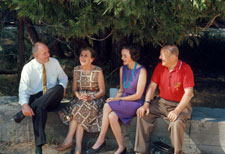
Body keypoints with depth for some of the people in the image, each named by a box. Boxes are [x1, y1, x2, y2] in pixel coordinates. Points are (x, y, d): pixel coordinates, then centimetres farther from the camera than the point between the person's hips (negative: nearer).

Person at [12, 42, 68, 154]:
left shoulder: (54, 62, 4)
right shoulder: (28, 68, -5)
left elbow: (63, 78, 16)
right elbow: (23, 89, -12)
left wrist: (62, 87, -10)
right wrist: (24, 104, -33)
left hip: (52, 99, 3)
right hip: (36, 98, -3)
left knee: (59, 88, -33)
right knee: (39, 109, -40)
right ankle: (39, 145, -42)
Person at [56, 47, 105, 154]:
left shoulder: (98, 71, -4)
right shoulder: (76, 70, 8)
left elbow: (102, 91, -3)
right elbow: (74, 89, 10)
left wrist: (91, 97, -20)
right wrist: (79, 96, -13)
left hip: (95, 99, -3)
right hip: (80, 99, 3)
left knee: (80, 109, -33)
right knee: (78, 108, -31)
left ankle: (69, 139, -32)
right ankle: (78, 145, -36)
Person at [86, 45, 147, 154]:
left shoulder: (141, 71, -10)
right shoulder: (122, 69, 10)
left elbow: (138, 95, -13)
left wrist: (117, 99, -13)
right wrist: (114, 99, -4)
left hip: (136, 104, -6)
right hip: (123, 102, 6)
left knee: (107, 106, -27)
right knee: (111, 116, -27)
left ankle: (101, 140, -14)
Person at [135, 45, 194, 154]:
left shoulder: (185, 69, -14)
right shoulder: (160, 67, 1)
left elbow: (188, 93, -18)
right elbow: (152, 86, 4)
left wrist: (177, 111, -28)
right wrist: (146, 103, -11)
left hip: (179, 105, -5)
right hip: (161, 102, 5)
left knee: (177, 123, -35)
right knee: (143, 114, -16)